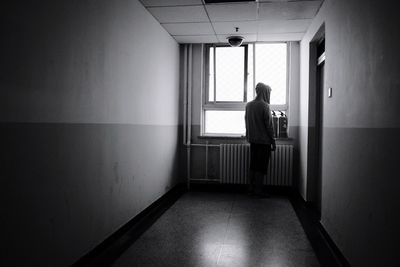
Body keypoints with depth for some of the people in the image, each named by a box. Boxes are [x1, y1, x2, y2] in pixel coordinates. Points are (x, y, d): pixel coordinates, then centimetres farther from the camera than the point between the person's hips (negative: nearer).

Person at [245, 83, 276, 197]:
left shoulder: (248, 105, 7)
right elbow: (269, 125, -13)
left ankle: (251, 188, 19)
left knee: (253, 165, 13)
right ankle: (258, 190, 6)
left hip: (252, 140, 6)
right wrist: (273, 142, -6)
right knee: (261, 166, 1)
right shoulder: (264, 106, -13)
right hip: (264, 141, -6)